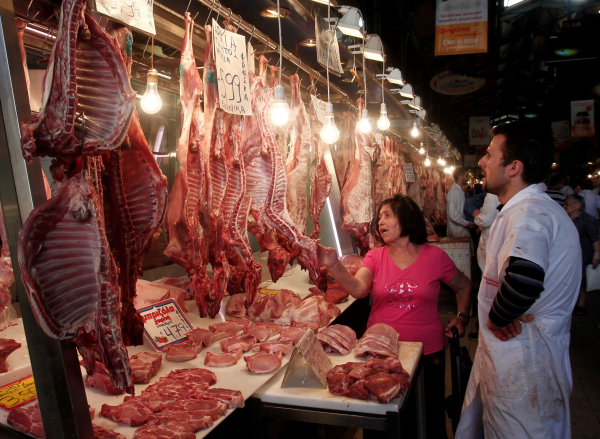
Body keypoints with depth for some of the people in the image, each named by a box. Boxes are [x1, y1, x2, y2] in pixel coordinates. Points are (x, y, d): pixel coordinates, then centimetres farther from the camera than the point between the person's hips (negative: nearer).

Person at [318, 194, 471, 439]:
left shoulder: (435, 256, -4)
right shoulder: (376, 256, -2)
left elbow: (463, 285, 12)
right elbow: (358, 289, -19)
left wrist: (462, 317, 1)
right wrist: (334, 266, -32)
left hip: (427, 351, -1)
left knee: (430, 415, 17)